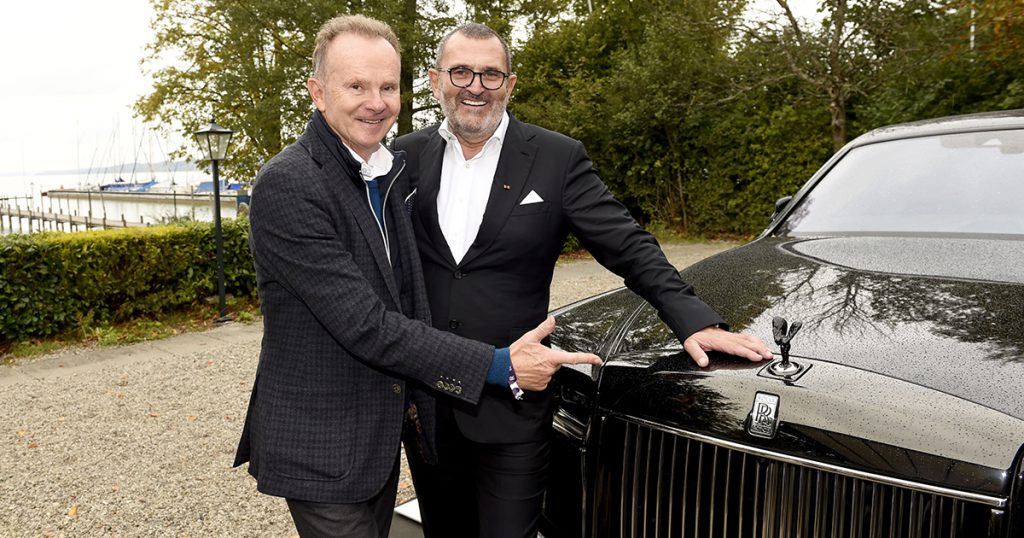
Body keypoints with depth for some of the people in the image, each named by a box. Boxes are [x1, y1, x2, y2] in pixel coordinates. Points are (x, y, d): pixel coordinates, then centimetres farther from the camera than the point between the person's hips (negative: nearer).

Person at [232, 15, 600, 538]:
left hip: (383, 434, 8)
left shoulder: (383, 173, 6)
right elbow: (364, 325, -26)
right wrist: (500, 365, -25)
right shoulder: (286, 186, -22)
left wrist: (413, 396, 12)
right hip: (321, 449, -7)